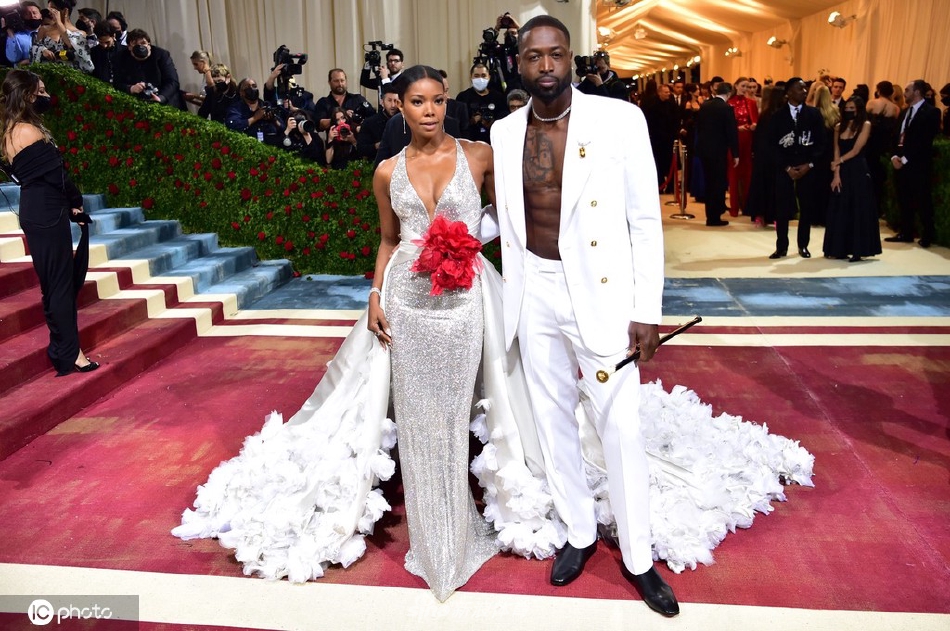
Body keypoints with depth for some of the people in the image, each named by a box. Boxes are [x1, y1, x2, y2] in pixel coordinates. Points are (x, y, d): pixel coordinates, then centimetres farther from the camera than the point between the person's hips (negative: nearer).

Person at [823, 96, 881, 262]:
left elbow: (856, 150, -9)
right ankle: (840, 249, 11)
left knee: (858, 210, -2)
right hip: (842, 173, 4)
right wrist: (836, 174, -5)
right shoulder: (839, 127, 10)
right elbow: (836, 152, 4)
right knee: (840, 210, 5)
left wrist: (839, 161, -2)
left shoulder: (865, 125, -3)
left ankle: (858, 250, 0)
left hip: (858, 172, -4)